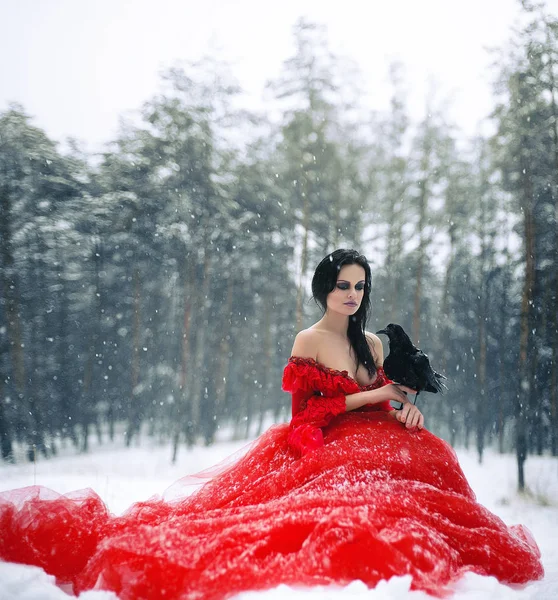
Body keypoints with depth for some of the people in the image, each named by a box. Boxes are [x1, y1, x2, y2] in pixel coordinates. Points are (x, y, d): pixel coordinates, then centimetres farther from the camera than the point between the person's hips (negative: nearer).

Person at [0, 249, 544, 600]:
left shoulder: (371, 343, 15)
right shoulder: (308, 341, -3)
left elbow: (384, 402, 17)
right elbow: (306, 411, -7)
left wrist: (405, 410, -7)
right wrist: (374, 396, -6)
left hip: (370, 446, 7)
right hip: (322, 450, -7)